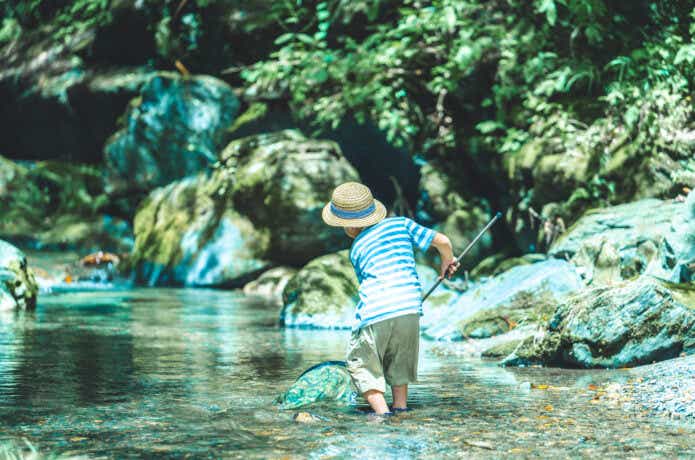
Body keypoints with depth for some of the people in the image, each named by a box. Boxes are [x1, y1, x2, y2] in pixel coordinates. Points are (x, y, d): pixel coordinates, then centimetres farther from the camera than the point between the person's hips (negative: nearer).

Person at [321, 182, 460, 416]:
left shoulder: (356, 249, 13)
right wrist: (447, 263, 33)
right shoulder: (400, 224, 14)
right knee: (399, 362, 24)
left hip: (375, 313, -3)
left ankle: (382, 412, -2)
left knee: (362, 365, 10)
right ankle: (401, 407, 28)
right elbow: (442, 241, 11)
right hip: (409, 308, 3)